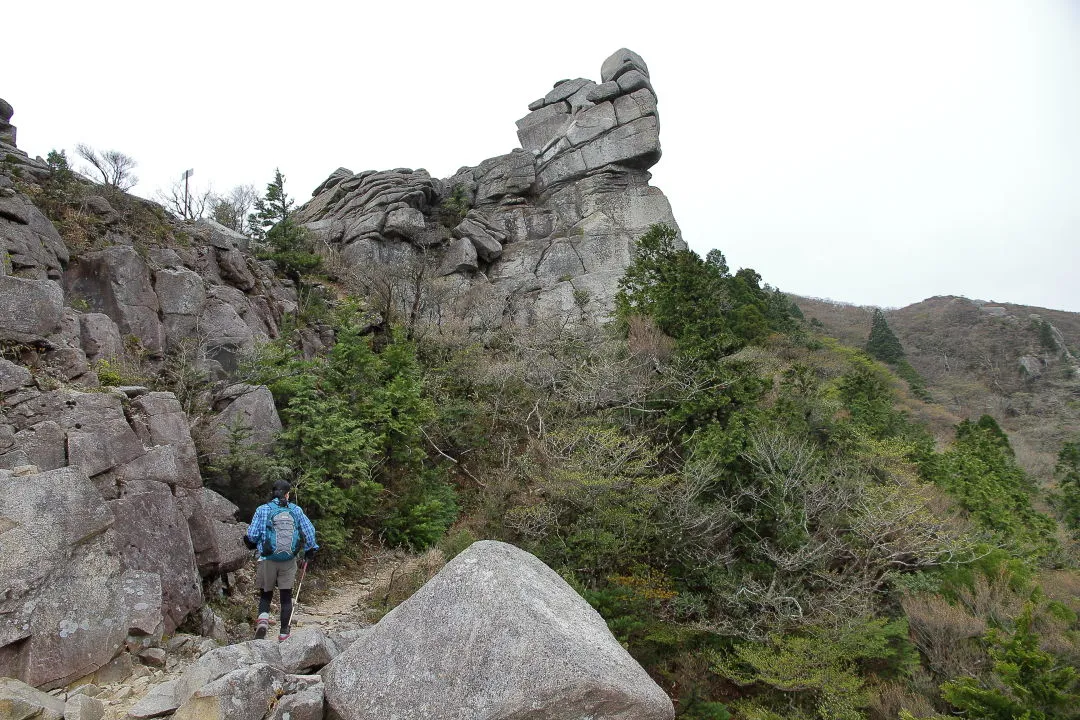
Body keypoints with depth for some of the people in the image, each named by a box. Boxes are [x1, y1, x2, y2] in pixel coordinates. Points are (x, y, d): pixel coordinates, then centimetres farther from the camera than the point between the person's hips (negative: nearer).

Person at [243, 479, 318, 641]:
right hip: (289, 561, 1)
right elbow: (310, 531, 2)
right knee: (286, 596, 10)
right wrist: (310, 551, 18)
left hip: (267, 559, -1)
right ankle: (284, 632, 14)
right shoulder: (296, 510, 0)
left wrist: (252, 545, 19)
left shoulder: (263, 510, -4)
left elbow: (251, 535, -5)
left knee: (265, 594, 15)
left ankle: (263, 618, -11)